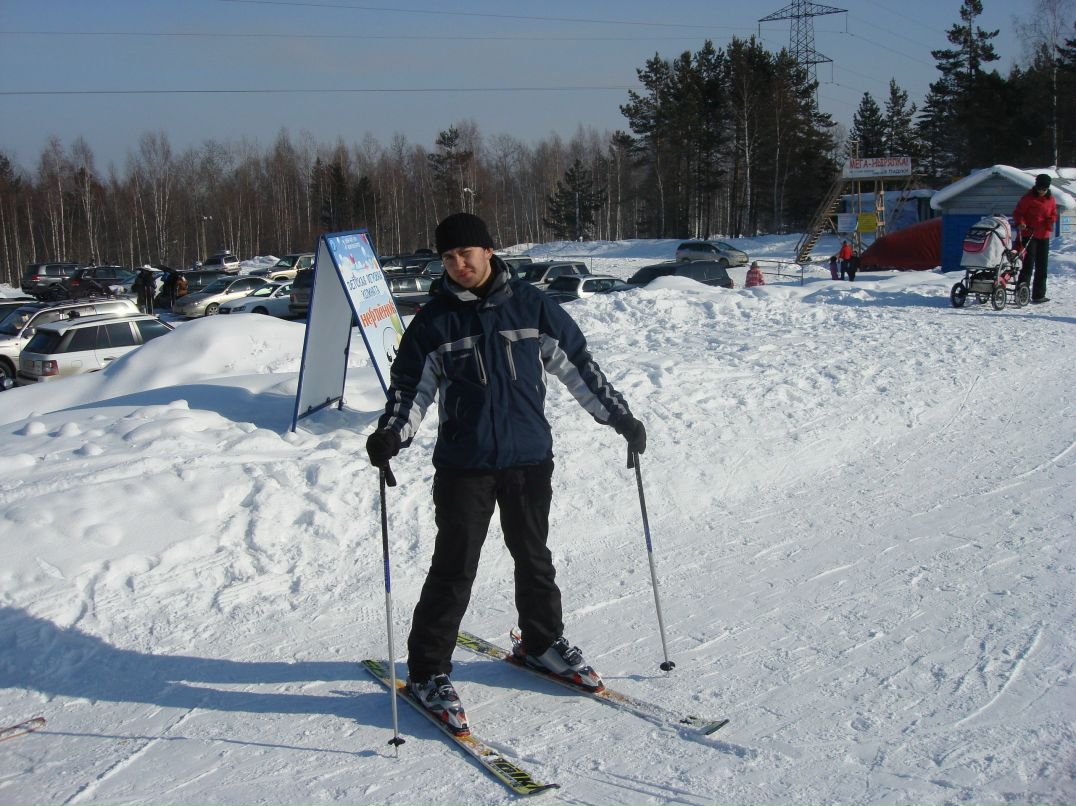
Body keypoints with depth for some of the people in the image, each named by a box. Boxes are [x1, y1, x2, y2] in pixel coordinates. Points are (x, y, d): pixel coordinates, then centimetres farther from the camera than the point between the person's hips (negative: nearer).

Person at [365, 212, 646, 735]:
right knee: (454, 569, -1)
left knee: (533, 556, 17)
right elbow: (411, 387, 2)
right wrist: (391, 436, -16)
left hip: (530, 459, 2)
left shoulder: (532, 307, 1)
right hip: (464, 466, -2)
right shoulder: (434, 321, -1)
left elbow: (577, 366, 8)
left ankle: (542, 642, 37)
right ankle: (427, 671, 11)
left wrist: (620, 417, 7)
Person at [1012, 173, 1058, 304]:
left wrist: (1050, 221, -6)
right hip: (1029, 235, -6)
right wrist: (1020, 223, -23)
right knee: (1028, 264, -11)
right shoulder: (1028, 198, -6)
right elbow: (1017, 213, -4)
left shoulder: (1051, 199, 9)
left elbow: (1054, 215, 17)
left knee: (1042, 266, 9)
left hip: (1044, 236, 6)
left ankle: (1039, 295, 16)